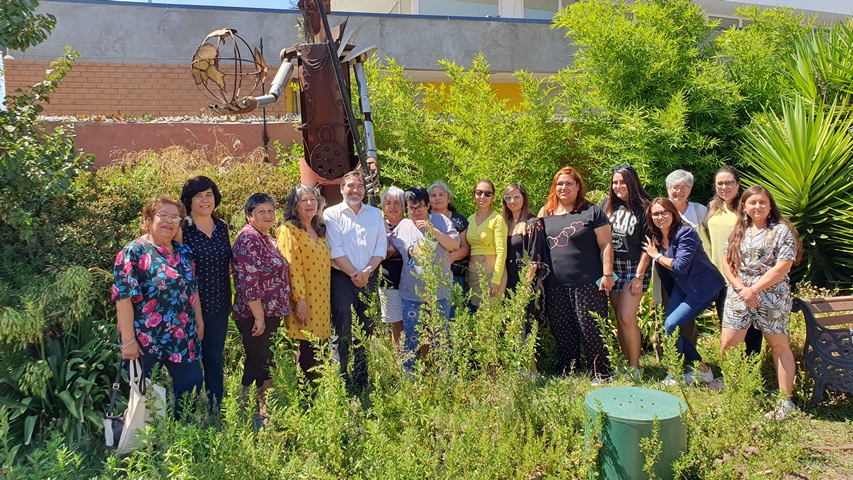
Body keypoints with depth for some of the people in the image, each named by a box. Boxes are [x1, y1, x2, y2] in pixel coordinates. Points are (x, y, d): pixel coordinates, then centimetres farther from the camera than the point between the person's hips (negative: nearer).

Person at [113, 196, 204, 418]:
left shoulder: (184, 252, 10)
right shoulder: (134, 252, -10)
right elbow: (123, 297, -15)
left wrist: (199, 322, 14)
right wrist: (128, 340, -18)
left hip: (183, 339, 6)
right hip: (146, 341, -6)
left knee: (192, 386, 9)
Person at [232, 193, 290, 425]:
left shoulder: (267, 239, 13)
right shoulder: (249, 239, -16)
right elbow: (248, 282, -23)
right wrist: (259, 317, -22)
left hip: (271, 314, 9)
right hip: (255, 315, -9)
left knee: (267, 363, 16)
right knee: (257, 363, -1)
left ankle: (262, 410, 28)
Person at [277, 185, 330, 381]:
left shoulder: (319, 230, 16)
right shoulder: (289, 230, -8)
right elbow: (292, 267, -15)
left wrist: (328, 301, 16)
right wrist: (300, 299, -20)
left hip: (321, 300, 7)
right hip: (304, 301, -7)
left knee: (315, 348, 9)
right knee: (307, 349, -4)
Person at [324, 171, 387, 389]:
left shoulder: (375, 214, 12)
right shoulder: (332, 214, 0)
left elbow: (381, 246, 5)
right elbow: (335, 250, -7)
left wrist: (367, 271, -8)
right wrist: (354, 274, -12)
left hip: (369, 279, 4)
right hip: (342, 278, -4)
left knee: (366, 330, 8)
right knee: (342, 331, -1)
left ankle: (362, 379, 18)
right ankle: (342, 380, 6)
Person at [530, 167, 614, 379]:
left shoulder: (592, 212, 1)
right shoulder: (546, 214, 13)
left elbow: (605, 245, -3)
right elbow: (539, 248, 21)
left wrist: (607, 274, -9)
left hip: (587, 284, -4)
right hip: (556, 286, 5)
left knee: (591, 329, -4)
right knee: (561, 332, 9)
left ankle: (602, 374, 8)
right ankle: (567, 373, 21)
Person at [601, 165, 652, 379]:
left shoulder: (643, 207, -6)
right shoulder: (607, 205, 8)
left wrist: (639, 276, -11)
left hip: (634, 268, -4)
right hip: (611, 268, 4)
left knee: (627, 317, -11)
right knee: (619, 317, 6)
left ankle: (634, 366, 1)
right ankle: (625, 362, 16)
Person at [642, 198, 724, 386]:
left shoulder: (686, 233, -20)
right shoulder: (656, 238, 3)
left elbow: (680, 266, -26)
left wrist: (657, 255, -15)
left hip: (702, 287, -8)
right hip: (680, 287, 8)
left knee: (671, 325, -15)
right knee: (669, 325, -1)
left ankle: (675, 374, 4)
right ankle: (702, 369, 17)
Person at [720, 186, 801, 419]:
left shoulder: (782, 230, -4)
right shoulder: (737, 231, 11)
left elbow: (782, 268, -12)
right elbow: (726, 262, 6)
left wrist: (753, 289, -13)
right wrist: (741, 288, -8)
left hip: (772, 297, -4)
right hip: (738, 296, 5)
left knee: (779, 346, 5)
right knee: (728, 345, 0)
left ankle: (786, 402, 13)